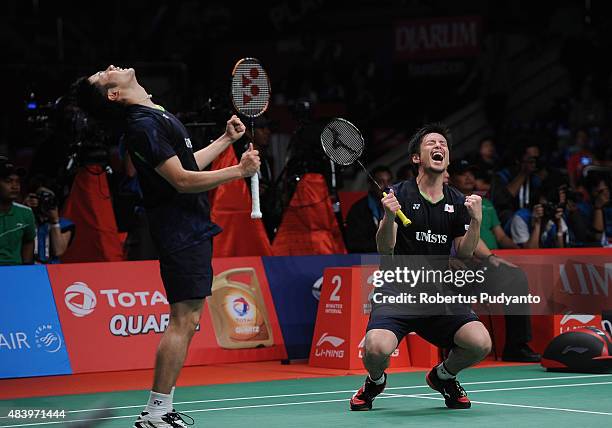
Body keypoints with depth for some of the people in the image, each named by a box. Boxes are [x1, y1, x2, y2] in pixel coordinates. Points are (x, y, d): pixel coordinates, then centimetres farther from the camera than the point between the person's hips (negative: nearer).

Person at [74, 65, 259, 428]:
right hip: (183, 234, -10)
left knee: (186, 321, 9)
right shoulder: (143, 124, -16)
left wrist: (227, 139, 24)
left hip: (192, 231, 10)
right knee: (183, 320, -12)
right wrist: (239, 171, -16)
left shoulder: (158, 116, 17)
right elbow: (182, 180, -20)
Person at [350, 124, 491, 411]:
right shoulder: (400, 194, -2)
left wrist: (476, 221, -10)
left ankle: (443, 376, 15)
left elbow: (463, 255, 6)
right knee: (377, 348, -31)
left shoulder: (457, 202, 9)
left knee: (481, 343, -21)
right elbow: (385, 250, -9)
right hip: (398, 290, -3)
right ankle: (375, 381, 10)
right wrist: (389, 217, -28)